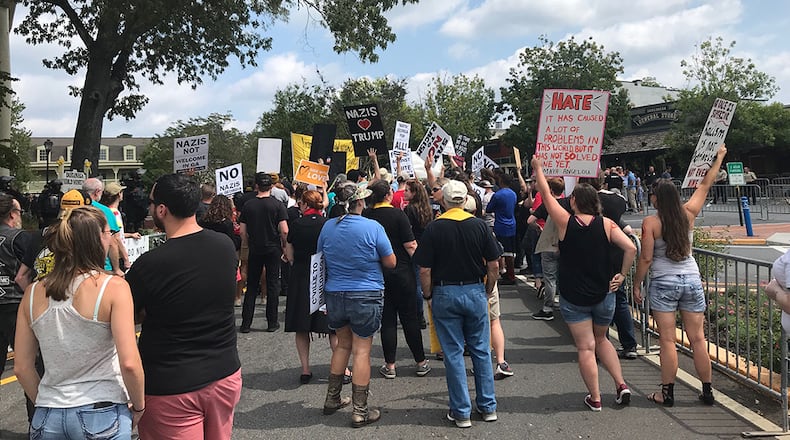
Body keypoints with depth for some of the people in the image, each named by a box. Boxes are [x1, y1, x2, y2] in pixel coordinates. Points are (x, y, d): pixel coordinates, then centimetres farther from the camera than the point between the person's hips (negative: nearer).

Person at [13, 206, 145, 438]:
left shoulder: (33, 293, 1)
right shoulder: (114, 287, -13)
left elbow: (21, 367, 6)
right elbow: (129, 363, -18)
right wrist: (139, 406, -3)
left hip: (47, 419, 4)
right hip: (102, 415, -4)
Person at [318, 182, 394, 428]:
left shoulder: (327, 227, -1)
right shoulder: (373, 228, -14)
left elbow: (321, 258, 13)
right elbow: (390, 263, -6)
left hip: (334, 294, 5)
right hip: (366, 296, -4)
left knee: (343, 345, 22)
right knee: (362, 350, 3)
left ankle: (332, 399, 30)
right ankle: (360, 412, 8)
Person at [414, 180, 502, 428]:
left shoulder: (434, 228, -8)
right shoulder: (479, 225, -3)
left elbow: (424, 270, -9)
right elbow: (494, 264, -1)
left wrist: (428, 296, 5)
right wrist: (488, 292, 12)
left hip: (444, 294, -2)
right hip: (475, 291, 2)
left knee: (453, 354, 6)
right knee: (481, 351, 14)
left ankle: (461, 412, 13)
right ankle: (488, 407, 22)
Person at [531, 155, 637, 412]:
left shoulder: (565, 222, -10)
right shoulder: (606, 224, -5)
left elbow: (546, 194, 1)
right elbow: (631, 249, -14)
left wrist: (538, 168, 14)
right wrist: (621, 276, -2)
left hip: (573, 298, -3)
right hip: (603, 295, 3)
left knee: (585, 348, 5)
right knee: (601, 340, 24)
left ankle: (595, 398, 9)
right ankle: (621, 385, 13)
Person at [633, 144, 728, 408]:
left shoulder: (650, 223, -10)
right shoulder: (688, 214, 0)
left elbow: (646, 258, -10)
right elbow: (705, 185, 14)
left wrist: (637, 285, 2)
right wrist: (719, 157, 27)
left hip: (663, 284, -4)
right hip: (692, 280, 4)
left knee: (667, 340, 1)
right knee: (698, 338, 9)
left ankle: (667, 393, 7)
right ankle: (707, 392, 18)